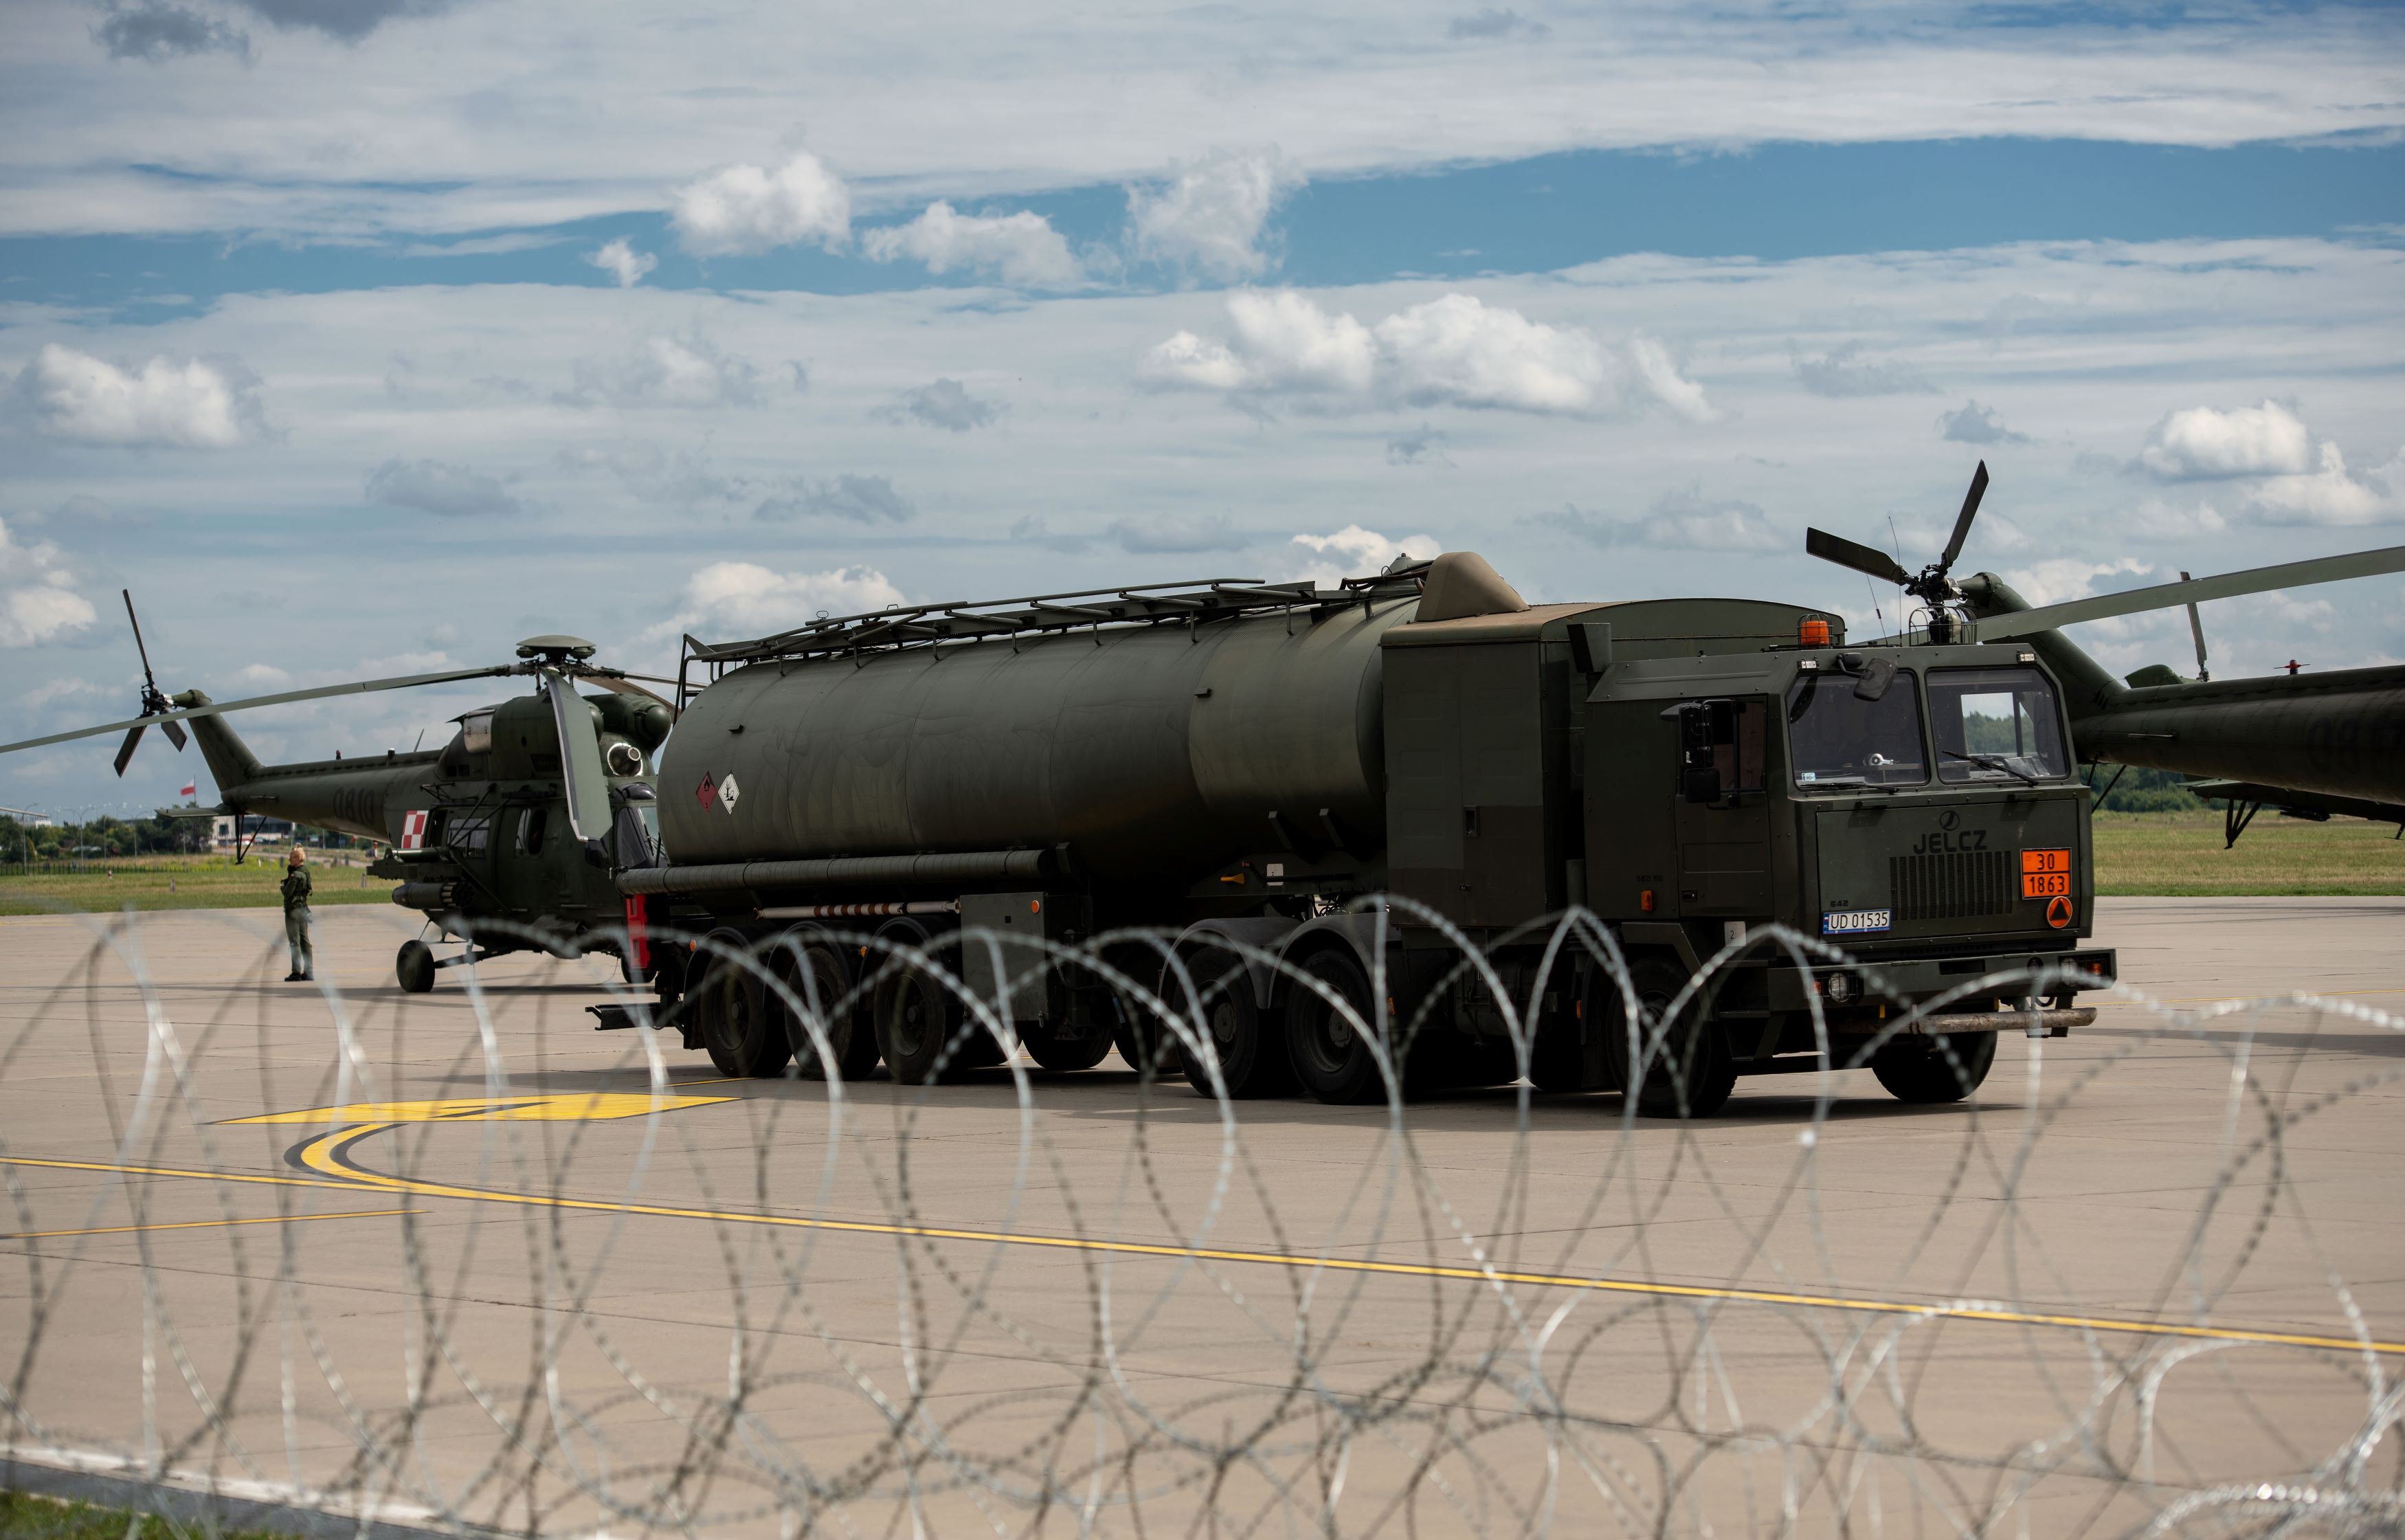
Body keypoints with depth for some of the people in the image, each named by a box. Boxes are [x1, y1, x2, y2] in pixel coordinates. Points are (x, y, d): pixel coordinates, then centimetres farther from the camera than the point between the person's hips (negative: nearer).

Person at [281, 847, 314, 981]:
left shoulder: (295, 875, -18)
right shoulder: (305, 873, 8)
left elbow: (287, 892, -17)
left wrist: (283, 887, 2)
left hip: (293, 909, -9)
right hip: (303, 908, 9)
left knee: (294, 942, -5)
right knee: (304, 941, 11)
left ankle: (296, 972, -5)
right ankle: (308, 972, 13)